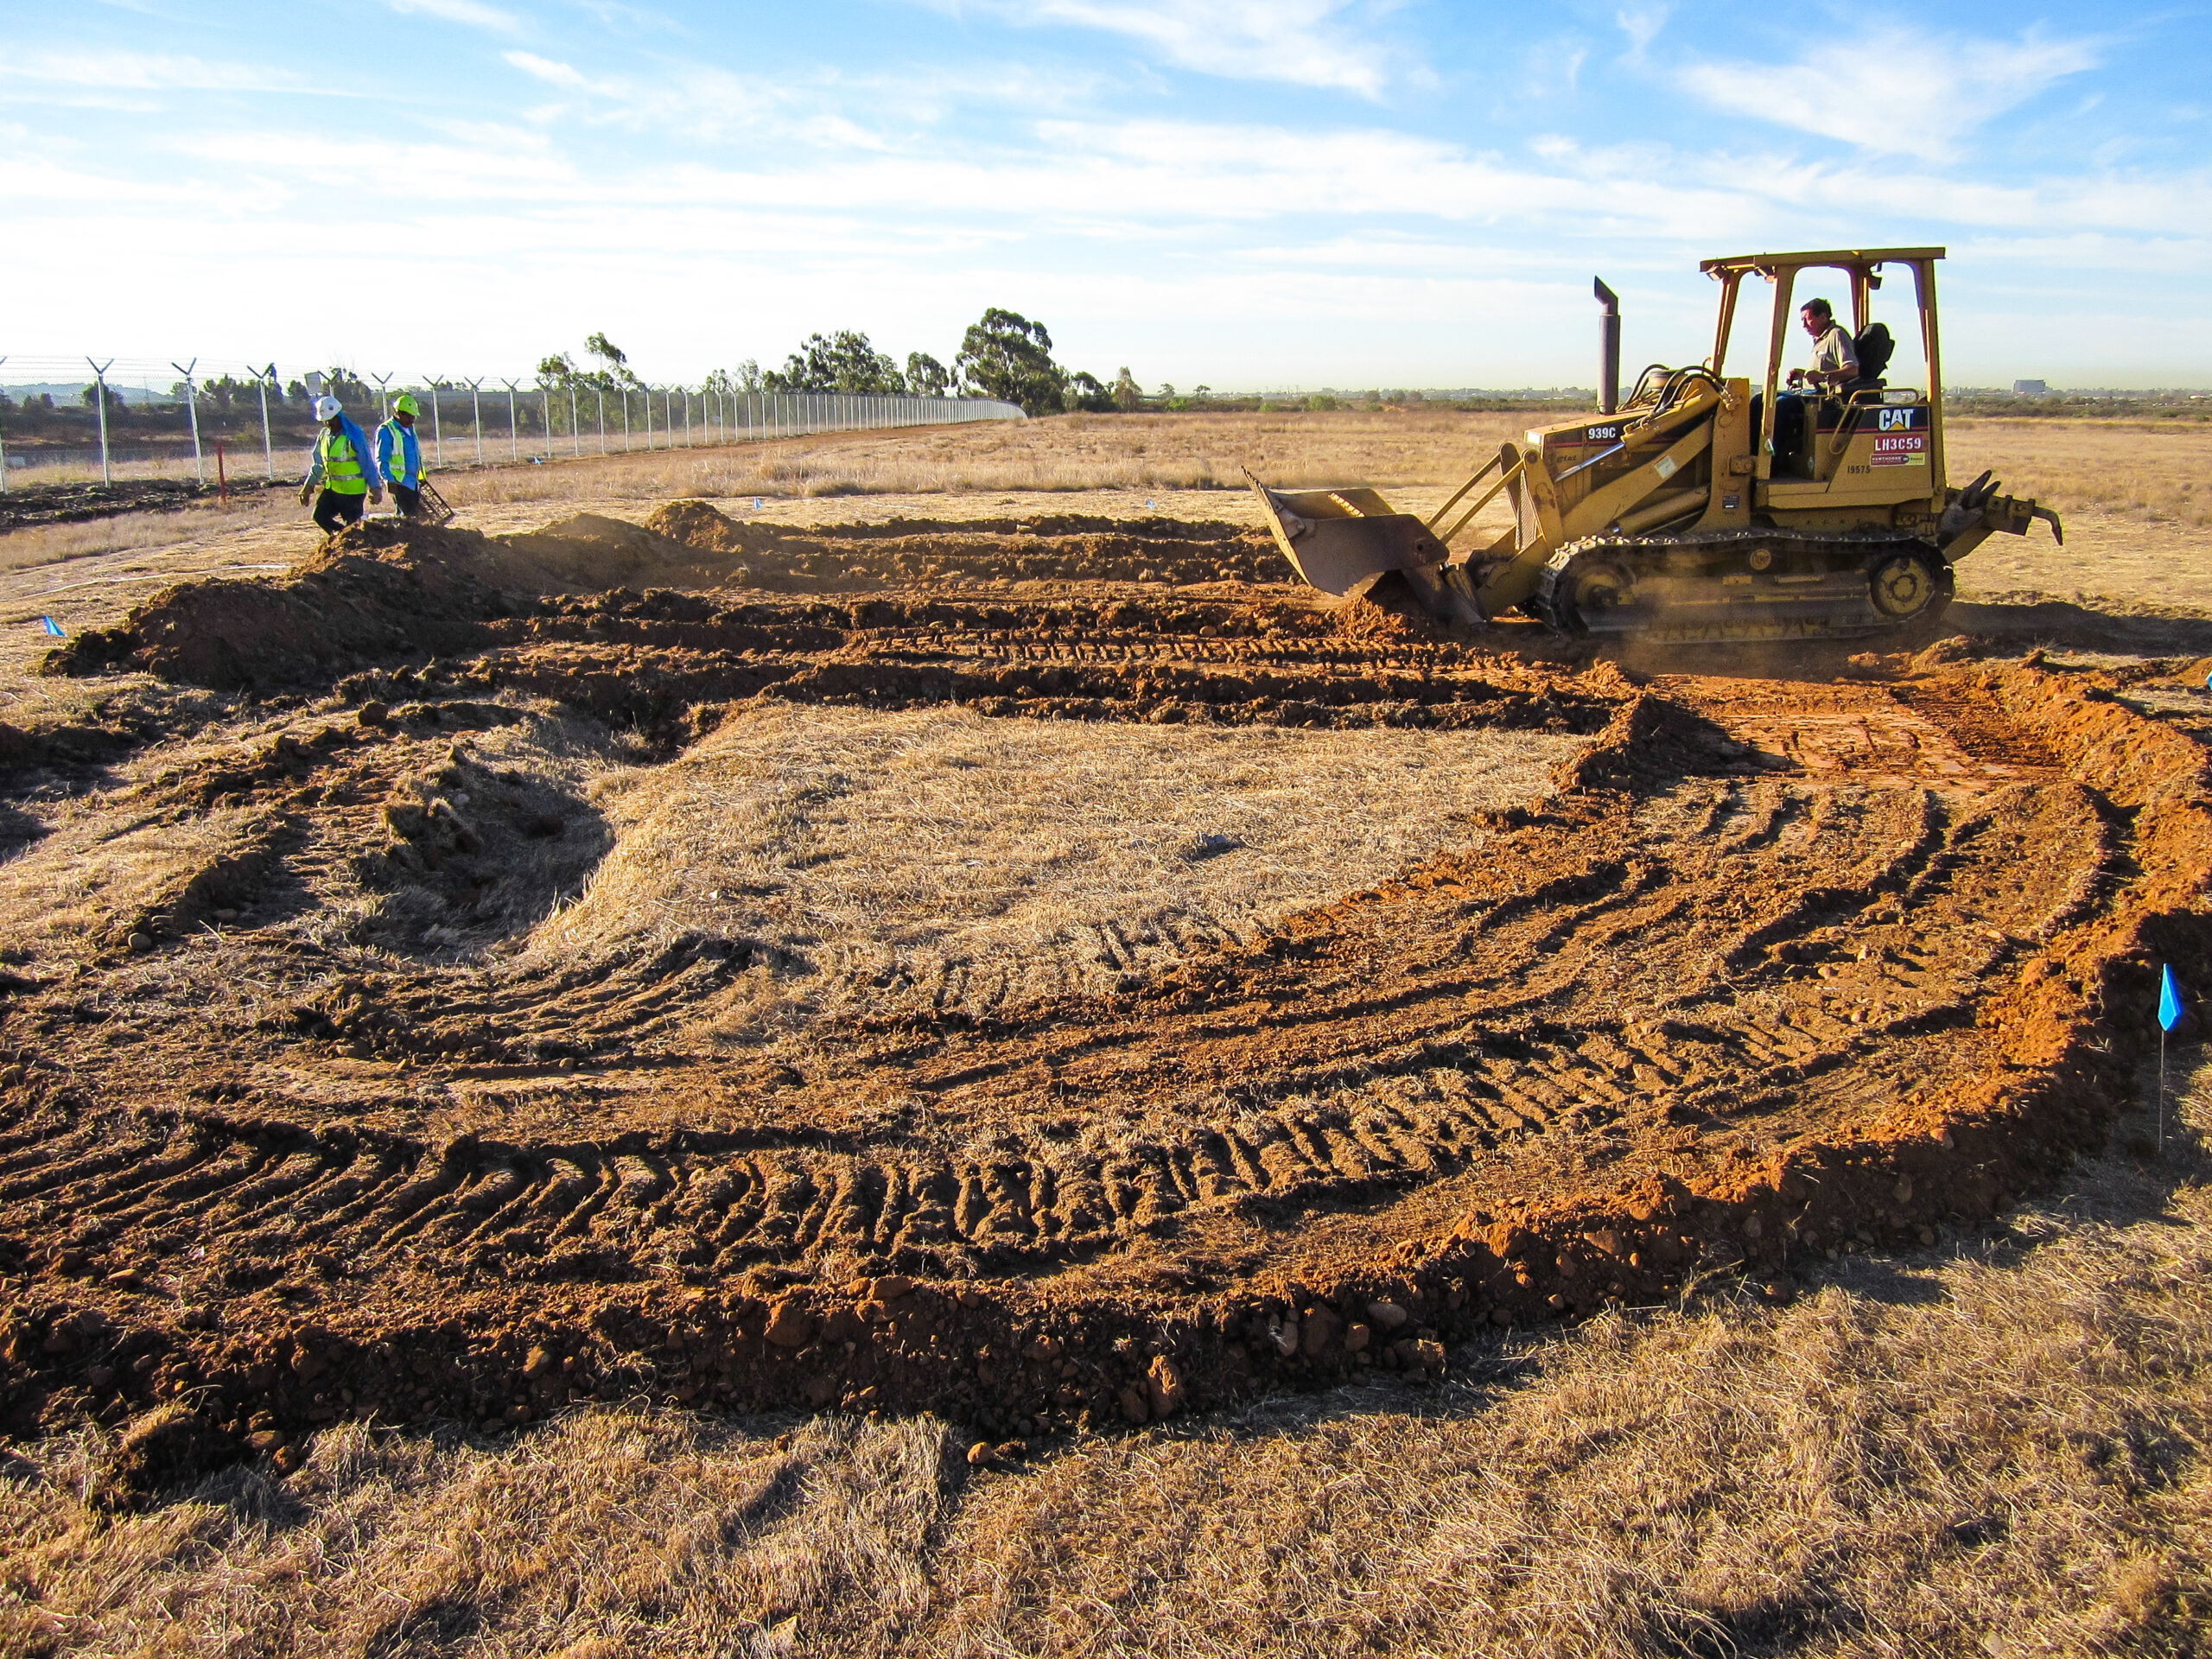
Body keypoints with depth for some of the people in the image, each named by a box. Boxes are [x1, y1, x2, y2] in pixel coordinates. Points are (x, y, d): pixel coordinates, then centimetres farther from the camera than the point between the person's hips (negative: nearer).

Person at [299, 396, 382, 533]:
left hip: (353, 490, -7)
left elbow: (367, 464, -13)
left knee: (353, 525, -2)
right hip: (332, 488, 7)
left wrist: (375, 488, -16)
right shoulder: (323, 436, 7)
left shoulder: (353, 436, -13)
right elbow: (318, 464, 15)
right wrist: (308, 486, 10)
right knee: (320, 515, 2)